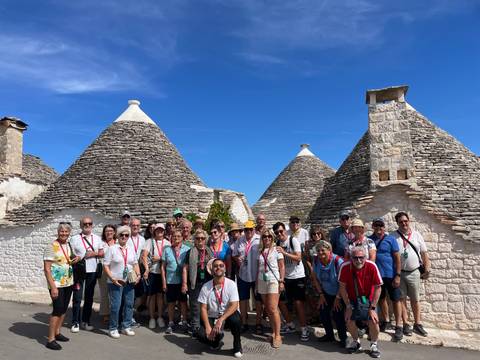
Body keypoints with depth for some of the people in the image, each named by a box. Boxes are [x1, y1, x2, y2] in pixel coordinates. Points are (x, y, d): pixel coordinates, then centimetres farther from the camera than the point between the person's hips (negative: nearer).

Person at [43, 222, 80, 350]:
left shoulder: (69, 246, 7)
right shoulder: (51, 247, -13)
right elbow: (47, 269, -16)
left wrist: (77, 259, -2)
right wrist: (53, 287, -21)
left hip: (68, 283, 7)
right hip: (57, 284, -7)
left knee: (64, 309, 13)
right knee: (57, 310, -7)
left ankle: (57, 332, 28)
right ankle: (50, 340, 3)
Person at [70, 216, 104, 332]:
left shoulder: (97, 238, 9)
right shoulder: (75, 239, -1)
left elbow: (102, 253, 9)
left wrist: (94, 254, -10)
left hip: (92, 272, 3)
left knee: (89, 297, 11)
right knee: (77, 298, 1)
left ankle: (86, 321, 23)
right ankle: (75, 322, 13)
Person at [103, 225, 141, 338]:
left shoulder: (131, 249, 10)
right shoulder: (112, 249, -5)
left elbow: (135, 263, 16)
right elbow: (105, 265, -7)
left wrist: (138, 275, 1)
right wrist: (112, 278, -16)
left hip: (130, 282, 5)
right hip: (116, 282, -5)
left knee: (129, 304, 10)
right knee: (115, 306, -2)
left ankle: (126, 326, 24)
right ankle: (113, 328, 16)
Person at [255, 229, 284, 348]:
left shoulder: (276, 249, -2)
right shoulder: (260, 251, 10)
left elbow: (282, 266, -2)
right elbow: (258, 268, 14)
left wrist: (281, 281, -9)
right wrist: (256, 282, 13)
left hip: (273, 281, -5)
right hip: (262, 281, 5)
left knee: (273, 309, -10)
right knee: (267, 309, 7)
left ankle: (277, 335, -1)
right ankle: (274, 331, 20)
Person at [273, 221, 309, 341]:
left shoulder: (293, 240, -12)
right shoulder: (278, 243, 4)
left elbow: (298, 258, -20)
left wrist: (284, 252, -31)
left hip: (297, 276, -6)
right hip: (285, 277, 6)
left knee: (298, 303, -7)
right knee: (280, 301, 9)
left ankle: (304, 329, 7)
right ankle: (290, 325, 27)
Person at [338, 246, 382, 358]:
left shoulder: (372, 266, -25)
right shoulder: (345, 267, -23)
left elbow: (378, 288, -16)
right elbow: (342, 287, -11)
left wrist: (372, 308, -16)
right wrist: (348, 306, -10)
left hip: (368, 299, -1)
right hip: (352, 299, 1)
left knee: (373, 321, -17)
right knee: (349, 321, -9)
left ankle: (374, 345, 13)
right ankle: (356, 342, 23)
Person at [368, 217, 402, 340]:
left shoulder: (390, 239, -5)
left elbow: (397, 258, -7)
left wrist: (398, 275, -12)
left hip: (390, 275, -4)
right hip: (376, 275, 4)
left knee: (395, 300, 4)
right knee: (381, 299, 16)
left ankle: (398, 327, 12)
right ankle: (385, 320, 34)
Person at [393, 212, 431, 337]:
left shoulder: (417, 235, 3)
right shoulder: (393, 236, -4)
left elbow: (424, 253, 6)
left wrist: (427, 269, 1)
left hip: (413, 272, 2)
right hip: (399, 273, -2)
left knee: (415, 299, 11)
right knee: (402, 298, 6)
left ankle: (417, 324, 23)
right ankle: (406, 324, 17)